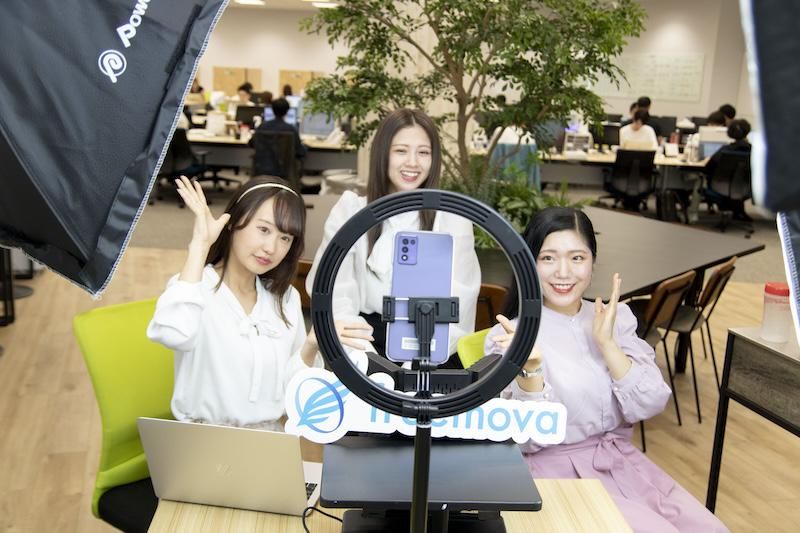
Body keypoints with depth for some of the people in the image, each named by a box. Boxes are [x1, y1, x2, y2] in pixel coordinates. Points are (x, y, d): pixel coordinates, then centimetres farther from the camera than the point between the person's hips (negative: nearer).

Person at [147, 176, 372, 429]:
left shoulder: (286, 298, 8)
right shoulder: (196, 284, -8)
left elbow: (288, 387, 8)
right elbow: (171, 334, -32)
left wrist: (311, 346, -10)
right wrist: (200, 245, -25)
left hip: (270, 435, 4)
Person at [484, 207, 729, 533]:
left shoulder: (618, 317, 3)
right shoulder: (508, 336, -11)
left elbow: (649, 406, -4)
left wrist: (607, 344, -16)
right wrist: (529, 369, -31)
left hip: (623, 461, 5)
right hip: (558, 472, -4)